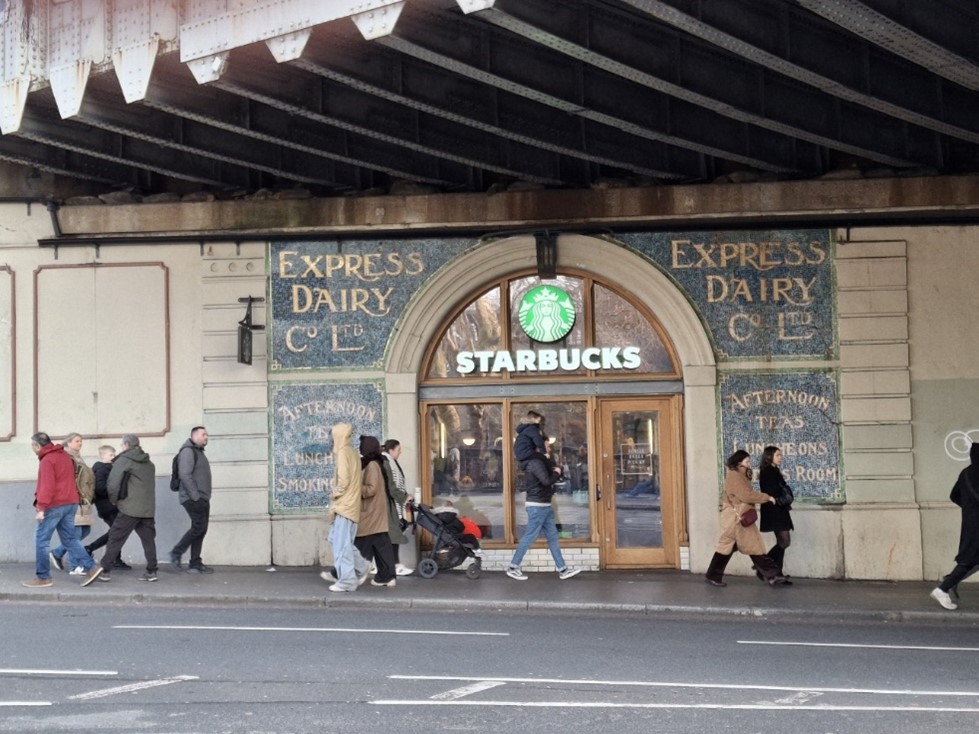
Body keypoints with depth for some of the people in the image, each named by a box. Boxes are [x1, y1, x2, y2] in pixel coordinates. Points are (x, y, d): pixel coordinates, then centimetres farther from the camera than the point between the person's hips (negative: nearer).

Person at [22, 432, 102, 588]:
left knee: (41, 539, 1)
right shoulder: (65, 455, 16)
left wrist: (41, 508, -21)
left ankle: (43, 577, 3)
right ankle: (91, 567, 2)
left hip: (55, 505, -9)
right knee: (70, 538, 12)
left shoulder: (47, 460, -12)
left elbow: (47, 486, -20)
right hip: (71, 502, 9)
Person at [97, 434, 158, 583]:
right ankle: (151, 571, 6)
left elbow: (112, 484, -10)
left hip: (129, 509, -6)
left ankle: (104, 571, 1)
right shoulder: (149, 463, 17)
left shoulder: (124, 460, -4)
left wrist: (114, 500, 5)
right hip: (148, 509, 6)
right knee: (148, 539, 9)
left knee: (115, 538, 1)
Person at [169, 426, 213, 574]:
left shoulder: (199, 452, 22)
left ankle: (195, 564, 7)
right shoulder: (188, 451, -9)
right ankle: (176, 553, -2)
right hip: (193, 498, -9)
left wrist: (205, 498, 17)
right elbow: (185, 475, -19)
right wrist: (195, 495, -20)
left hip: (202, 499, 9)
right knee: (199, 527, -15)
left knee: (200, 530, 6)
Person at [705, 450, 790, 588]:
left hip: (743, 517, 10)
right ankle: (713, 576, 9)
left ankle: (773, 576, 3)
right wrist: (767, 498, -13)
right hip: (734, 517, -10)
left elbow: (745, 496, 13)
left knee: (755, 546, 5)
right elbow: (746, 495, -19)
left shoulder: (740, 476, 18)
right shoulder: (734, 476, -14)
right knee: (727, 546, -2)